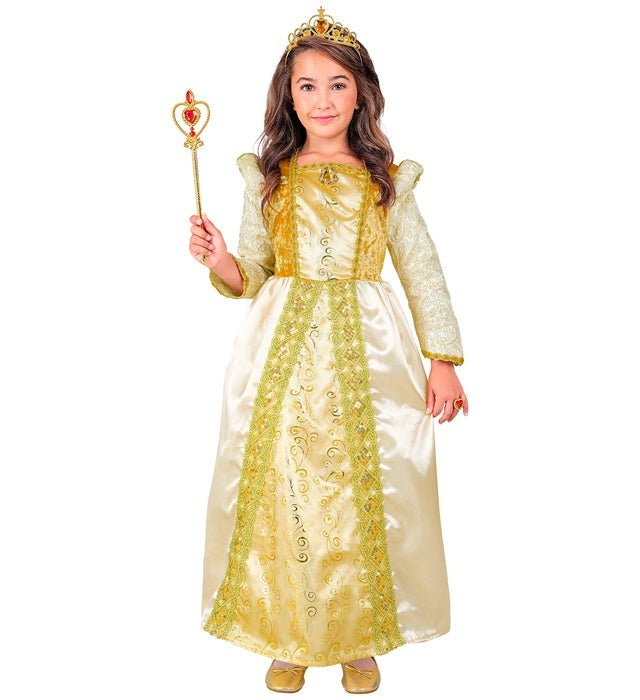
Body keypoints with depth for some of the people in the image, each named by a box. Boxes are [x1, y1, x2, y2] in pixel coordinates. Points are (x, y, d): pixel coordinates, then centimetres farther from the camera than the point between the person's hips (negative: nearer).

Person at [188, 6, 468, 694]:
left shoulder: (386, 179, 5)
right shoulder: (267, 176, 7)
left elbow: (422, 270, 5)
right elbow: (251, 276, 8)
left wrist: (444, 360, -1)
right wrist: (219, 260, -13)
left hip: (367, 353, 0)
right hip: (281, 355, 1)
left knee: (366, 491, 2)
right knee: (279, 488, 2)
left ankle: (359, 637, 22)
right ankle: (287, 635, 21)